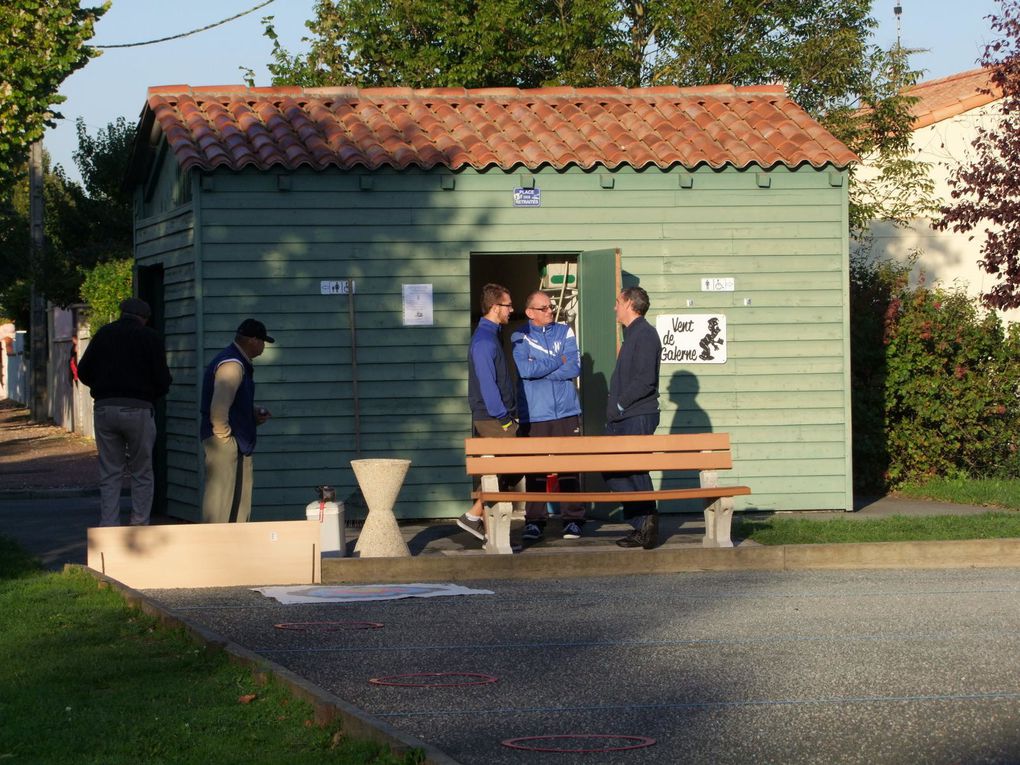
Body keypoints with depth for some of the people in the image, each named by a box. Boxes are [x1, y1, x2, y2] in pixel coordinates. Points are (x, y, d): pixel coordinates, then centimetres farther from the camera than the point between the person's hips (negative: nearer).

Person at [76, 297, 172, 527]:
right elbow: (162, 379, -5)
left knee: (109, 475, 7)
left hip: (104, 409, 3)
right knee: (142, 473, 7)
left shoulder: (104, 334, 9)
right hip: (138, 410, -3)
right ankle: (139, 525, 3)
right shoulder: (150, 337, 1)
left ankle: (108, 526, 1)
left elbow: (83, 372, 9)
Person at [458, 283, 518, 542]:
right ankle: (474, 517, -3)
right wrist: (503, 418, -18)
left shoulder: (491, 336, 17)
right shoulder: (484, 341, -16)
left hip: (497, 417, 10)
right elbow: (487, 384, -20)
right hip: (492, 419, -10)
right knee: (508, 469, -8)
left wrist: (508, 414, 18)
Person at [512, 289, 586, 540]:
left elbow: (574, 368, -2)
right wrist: (559, 361, -4)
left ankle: (573, 520, 5)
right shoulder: (519, 338, 5)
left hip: (567, 413, 1)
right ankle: (534, 521, 4)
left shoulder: (565, 332, 11)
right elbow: (524, 369, -12)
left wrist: (539, 369, -6)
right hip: (534, 416, -1)